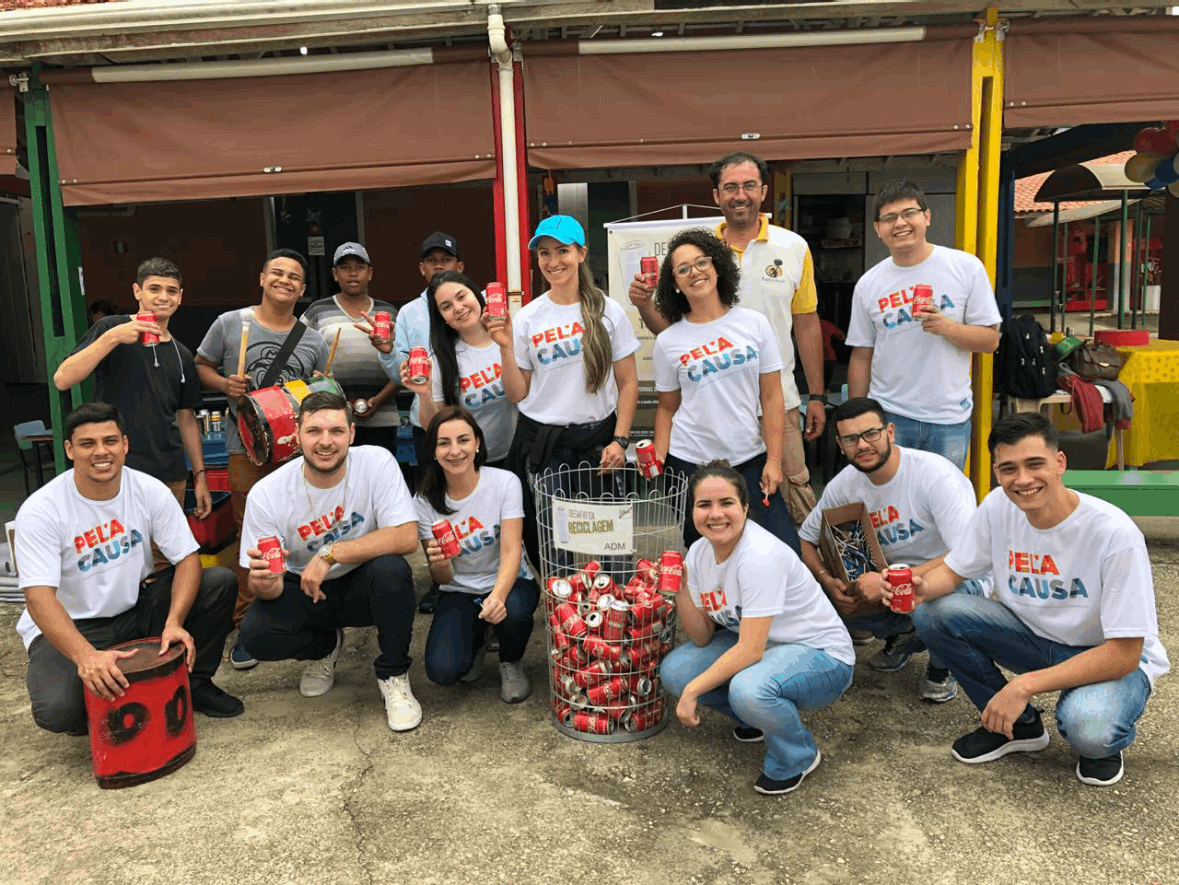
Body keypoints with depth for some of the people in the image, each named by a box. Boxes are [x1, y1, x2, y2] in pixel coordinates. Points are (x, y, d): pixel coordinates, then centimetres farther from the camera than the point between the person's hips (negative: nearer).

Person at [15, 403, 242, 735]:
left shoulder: (150, 491, -9)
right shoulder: (40, 511, -19)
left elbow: (188, 559, -10)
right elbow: (39, 597, -27)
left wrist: (174, 623, -28)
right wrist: (85, 655, -43)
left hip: (136, 608, 4)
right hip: (69, 626, -4)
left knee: (220, 582, -17)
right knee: (56, 710, -32)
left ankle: (192, 683, 3)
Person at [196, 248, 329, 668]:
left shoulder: (313, 341, 9)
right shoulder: (230, 324, 4)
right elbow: (201, 366, 12)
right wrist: (225, 384, -7)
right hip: (247, 448, -1)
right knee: (251, 536, 1)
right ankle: (247, 625, 12)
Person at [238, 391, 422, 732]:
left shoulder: (376, 462, -20)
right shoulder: (266, 494, -17)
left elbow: (407, 537, -28)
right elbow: (266, 588, -12)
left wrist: (330, 554, -35)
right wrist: (265, 584, -38)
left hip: (363, 587, -1)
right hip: (303, 591, 1)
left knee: (391, 569, -33)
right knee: (256, 635, -26)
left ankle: (393, 675, -8)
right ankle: (325, 647, 12)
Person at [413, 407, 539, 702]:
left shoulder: (505, 482, -14)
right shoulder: (425, 501, -9)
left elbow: (511, 551, -22)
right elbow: (443, 578, -8)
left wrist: (498, 595, -42)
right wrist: (439, 563, -34)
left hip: (509, 582, -1)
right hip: (460, 593, 1)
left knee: (511, 609, -37)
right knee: (443, 670, -23)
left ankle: (511, 664, 0)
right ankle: (475, 643, 16)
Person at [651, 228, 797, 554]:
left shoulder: (754, 323, 2)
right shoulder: (668, 341, 2)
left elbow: (771, 397, 2)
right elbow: (667, 408, 9)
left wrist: (773, 460, -3)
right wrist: (659, 463, -2)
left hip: (750, 459, 1)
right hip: (690, 465, 0)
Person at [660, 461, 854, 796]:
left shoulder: (760, 555, -28)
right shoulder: (699, 552, -5)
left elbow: (749, 651, -28)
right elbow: (702, 638, -3)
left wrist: (692, 690, -21)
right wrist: (680, 590, -18)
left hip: (822, 656, -7)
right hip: (760, 646, 8)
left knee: (748, 689, -36)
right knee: (673, 670, -8)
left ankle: (798, 756, -3)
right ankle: (755, 717, 16)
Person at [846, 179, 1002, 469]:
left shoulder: (966, 267, -1)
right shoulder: (868, 284, 3)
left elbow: (991, 339, 0)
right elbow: (861, 357, 7)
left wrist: (947, 327, -20)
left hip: (949, 419, 0)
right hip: (887, 416, 1)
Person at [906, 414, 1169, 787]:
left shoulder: (1114, 534, -28)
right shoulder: (997, 507, -14)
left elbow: (1124, 653, -25)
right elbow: (953, 571, -1)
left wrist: (1025, 685, -32)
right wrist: (922, 587, -27)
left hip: (1113, 658, -5)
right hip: (1035, 636, 5)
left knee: (1087, 728, -38)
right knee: (931, 614, -17)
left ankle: (1105, 742, 4)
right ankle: (1019, 725, 3)